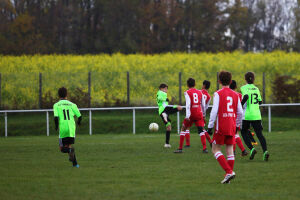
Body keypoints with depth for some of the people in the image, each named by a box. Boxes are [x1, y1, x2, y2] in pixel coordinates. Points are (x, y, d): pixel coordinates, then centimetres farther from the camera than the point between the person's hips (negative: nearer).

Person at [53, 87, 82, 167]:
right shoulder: (72, 105, 8)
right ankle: (74, 163, -5)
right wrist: (78, 122, 29)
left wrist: (56, 126, 5)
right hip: (72, 129, 2)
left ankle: (70, 150, -26)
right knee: (70, 145, 16)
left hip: (63, 129, -2)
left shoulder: (56, 105, 2)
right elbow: (79, 116, 7)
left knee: (62, 148, 10)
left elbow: (56, 117, -12)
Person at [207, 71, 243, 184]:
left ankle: (229, 171, -13)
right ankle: (229, 175, 7)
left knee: (216, 149, 3)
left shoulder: (218, 94, -7)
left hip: (221, 127, -5)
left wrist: (210, 126, -9)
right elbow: (240, 112, 9)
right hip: (232, 126, 5)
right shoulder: (235, 95, 8)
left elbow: (214, 111, -13)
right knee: (230, 150, 9)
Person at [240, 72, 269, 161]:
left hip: (247, 114, -3)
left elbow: (246, 96, -22)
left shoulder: (244, 88, -4)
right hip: (256, 115, 3)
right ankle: (265, 151, -20)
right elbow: (260, 102, 14)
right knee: (259, 134, 1)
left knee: (244, 132, 15)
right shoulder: (256, 89, 11)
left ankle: (251, 149, -4)